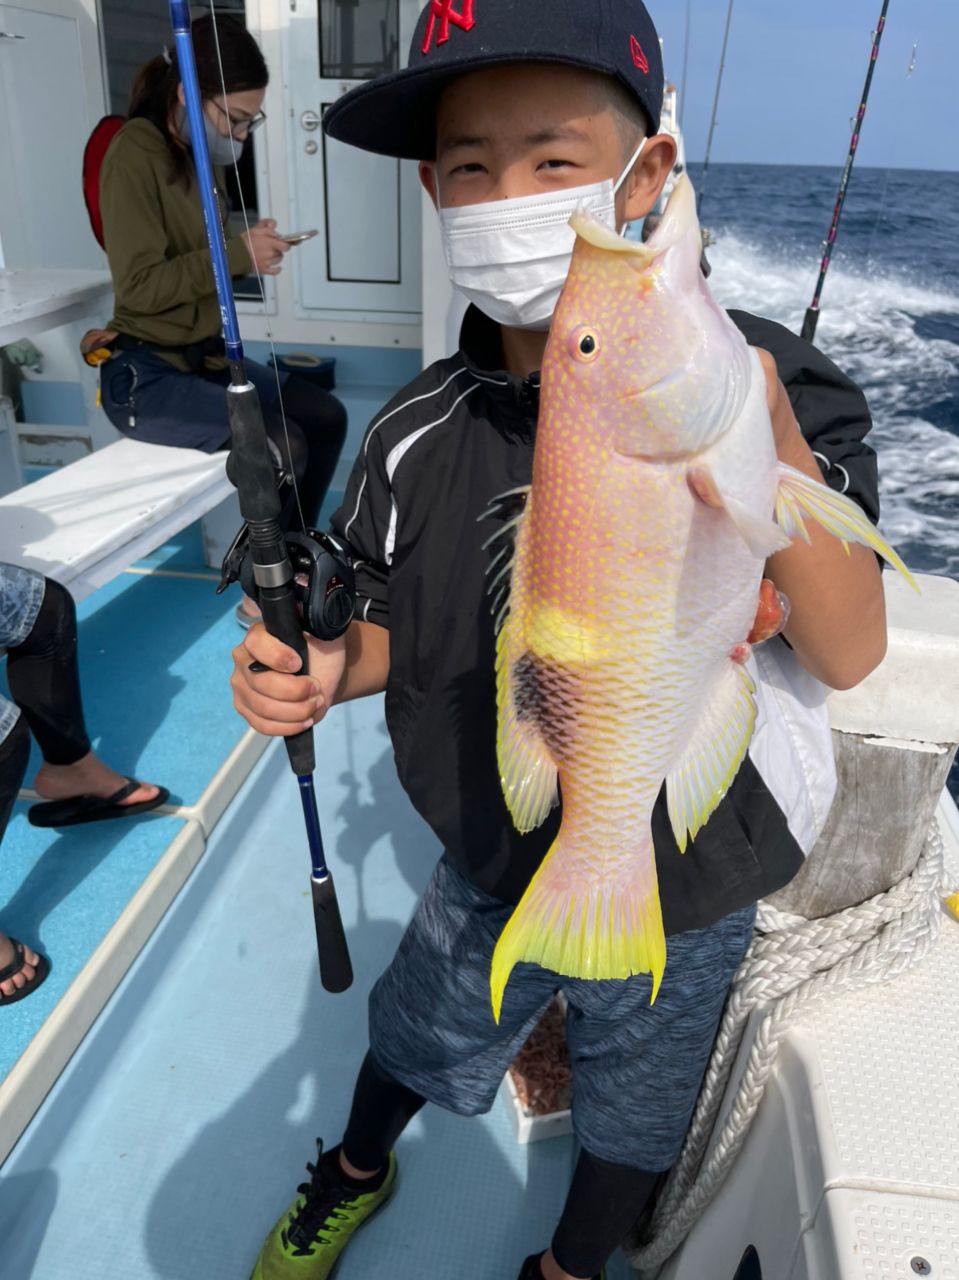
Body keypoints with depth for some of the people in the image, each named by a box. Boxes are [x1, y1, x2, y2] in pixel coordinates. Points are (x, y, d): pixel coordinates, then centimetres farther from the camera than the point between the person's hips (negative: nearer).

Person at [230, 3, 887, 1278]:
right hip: (492, 865, 3)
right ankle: (355, 1174, 66)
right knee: (412, 1044, 29)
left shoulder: (764, 383, -23)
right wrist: (322, 669, -23)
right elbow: (402, 628, -1)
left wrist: (765, 438, -46)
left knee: (628, 1123, 26)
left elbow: (848, 656, -29)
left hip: (680, 891, -1)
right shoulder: (421, 430, -13)